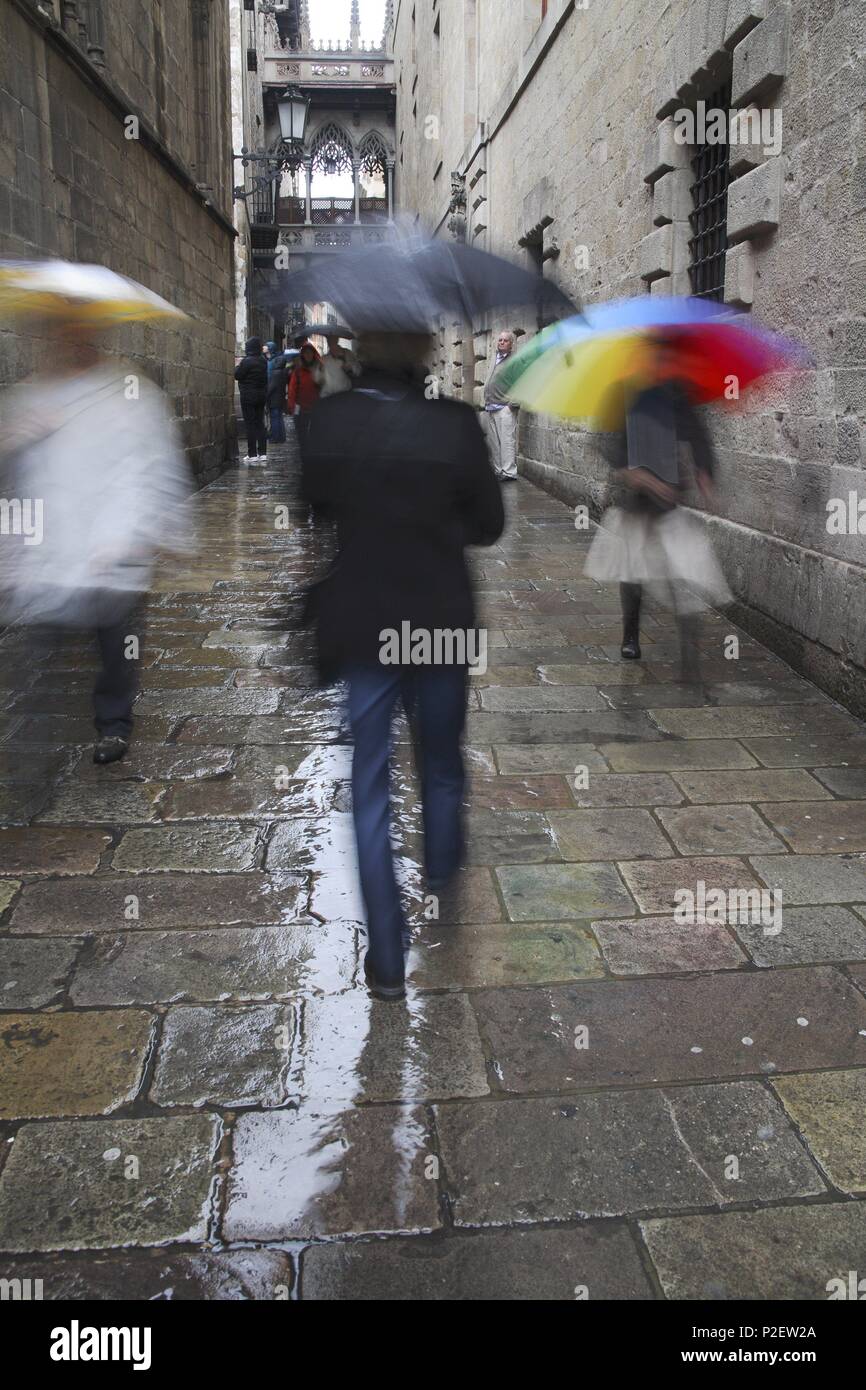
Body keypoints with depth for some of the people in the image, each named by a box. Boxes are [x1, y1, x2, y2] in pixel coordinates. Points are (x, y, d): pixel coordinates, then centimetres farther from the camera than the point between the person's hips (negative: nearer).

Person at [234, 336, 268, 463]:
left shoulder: (247, 361, -17)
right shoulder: (263, 360, 5)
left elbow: (237, 375, -13)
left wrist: (238, 366, 7)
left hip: (248, 396, -7)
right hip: (262, 395, 7)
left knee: (250, 424, -3)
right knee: (260, 423, 11)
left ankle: (252, 454, -4)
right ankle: (262, 452, 11)